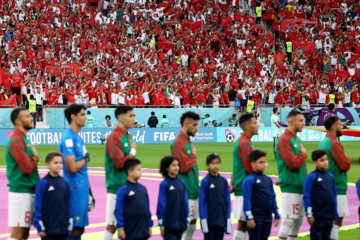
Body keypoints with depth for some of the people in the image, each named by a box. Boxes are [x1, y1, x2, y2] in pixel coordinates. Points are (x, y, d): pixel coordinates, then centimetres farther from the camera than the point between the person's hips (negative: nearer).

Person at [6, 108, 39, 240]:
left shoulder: (23, 139, 16)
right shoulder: (17, 141, -15)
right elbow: (26, 168, -22)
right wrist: (35, 156, -6)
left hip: (29, 192, 10)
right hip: (21, 192, -10)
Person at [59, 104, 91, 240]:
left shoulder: (78, 138, 15)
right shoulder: (68, 138, -15)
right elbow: (72, 167, -23)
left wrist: (88, 190, 19)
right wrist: (85, 159, -6)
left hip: (82, 189, 9)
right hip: (75, 189, -9)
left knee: (79, 228, 12)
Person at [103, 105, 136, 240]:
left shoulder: (128, 136, 13)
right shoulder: (114, 138, -14)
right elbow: (120, 163, -24)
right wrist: (133, 152, -9)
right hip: (116, 188, -8)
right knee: (112, 225, -4)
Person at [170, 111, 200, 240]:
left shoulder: (188, 142, 14)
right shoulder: (178, 143, -16)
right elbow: (184, 167, -23)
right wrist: (194, 156, -8)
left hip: (193, 192, 9)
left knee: (192, 225, 14)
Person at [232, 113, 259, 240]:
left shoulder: (243, 141, 16)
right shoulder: (244, 143, -17)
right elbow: (250, 169, -20)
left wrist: (233, 184, 21)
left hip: (242, 188, 10)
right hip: (245, 189, -10)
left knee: (243, 222, 12)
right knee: (242, 222, -6)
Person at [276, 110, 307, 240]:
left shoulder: (297, 140, 16)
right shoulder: (284, 140, -14)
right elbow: (293, 163, -23)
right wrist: (303, 153, -7)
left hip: (300, 187, 9)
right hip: (290, 187, -9)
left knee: (298, 219, 13)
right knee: (288, 220, -9)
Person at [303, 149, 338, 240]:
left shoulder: (331, 176, 10)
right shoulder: (311, 177, -8)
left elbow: (334, 197, 16)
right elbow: (306, 197, -9)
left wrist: (335, 215, 15)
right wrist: (309, 215, -11)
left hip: (329, 216, 6)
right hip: (317, 217, -6)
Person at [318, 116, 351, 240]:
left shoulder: (322, 142, 14)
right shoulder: (334, 144, -15)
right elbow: (345, 165, -20)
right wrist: (347, 160, 2)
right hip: (337, 188, -9)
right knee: (337, 220, -8)